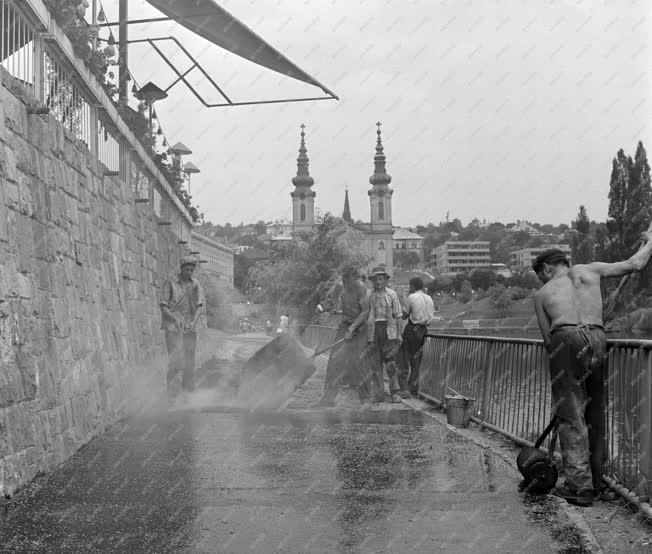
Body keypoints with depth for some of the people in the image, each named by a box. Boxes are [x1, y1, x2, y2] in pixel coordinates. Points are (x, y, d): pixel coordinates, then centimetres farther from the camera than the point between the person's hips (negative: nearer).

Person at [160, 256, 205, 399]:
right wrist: (174, 318, -21)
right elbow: (163, 306, -4)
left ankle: (188, 390, 14)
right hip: (173, 328, -4)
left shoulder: (195, 284, 9)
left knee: (189, 363, 6)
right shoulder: (170, 284, 0)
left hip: (190, 328, 4)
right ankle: (170, 390, -2)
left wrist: (194, 321, -16)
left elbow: (199, 305, 1)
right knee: (176, 361, -13)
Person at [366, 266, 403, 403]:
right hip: (374, 330, 2)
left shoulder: (392, 295, 4)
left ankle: (395, 392, 2)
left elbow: (398, 316, 4)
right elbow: (367, 316, 9)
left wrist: (399, 334, -2)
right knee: (376, 363, 2)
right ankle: (378, 394, 6)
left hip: (389, 330, -2)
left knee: (390, 362, -6)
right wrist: (369, 337, 3)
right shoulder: (369, 296, 8)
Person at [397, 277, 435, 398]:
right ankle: (413, 388, 19)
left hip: (412, 329, -6)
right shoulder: (429, 299, 10)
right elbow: (431, 318, 13)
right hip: (423, 330, 6)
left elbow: (404, 315, -5)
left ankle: (404, 389, -7)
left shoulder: (412, 297, -9)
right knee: (416, 360, 15)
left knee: (404, 359, 0)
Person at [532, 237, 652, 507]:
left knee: (571, 415, 0)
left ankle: (579, 484, -7)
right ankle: (595, 482, 20)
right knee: (595, 415, 13)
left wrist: (557, 360, 26)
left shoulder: (542, 294, 22)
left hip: (565, 339, -2)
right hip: (597, 338, 2)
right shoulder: (589, 270, 23)